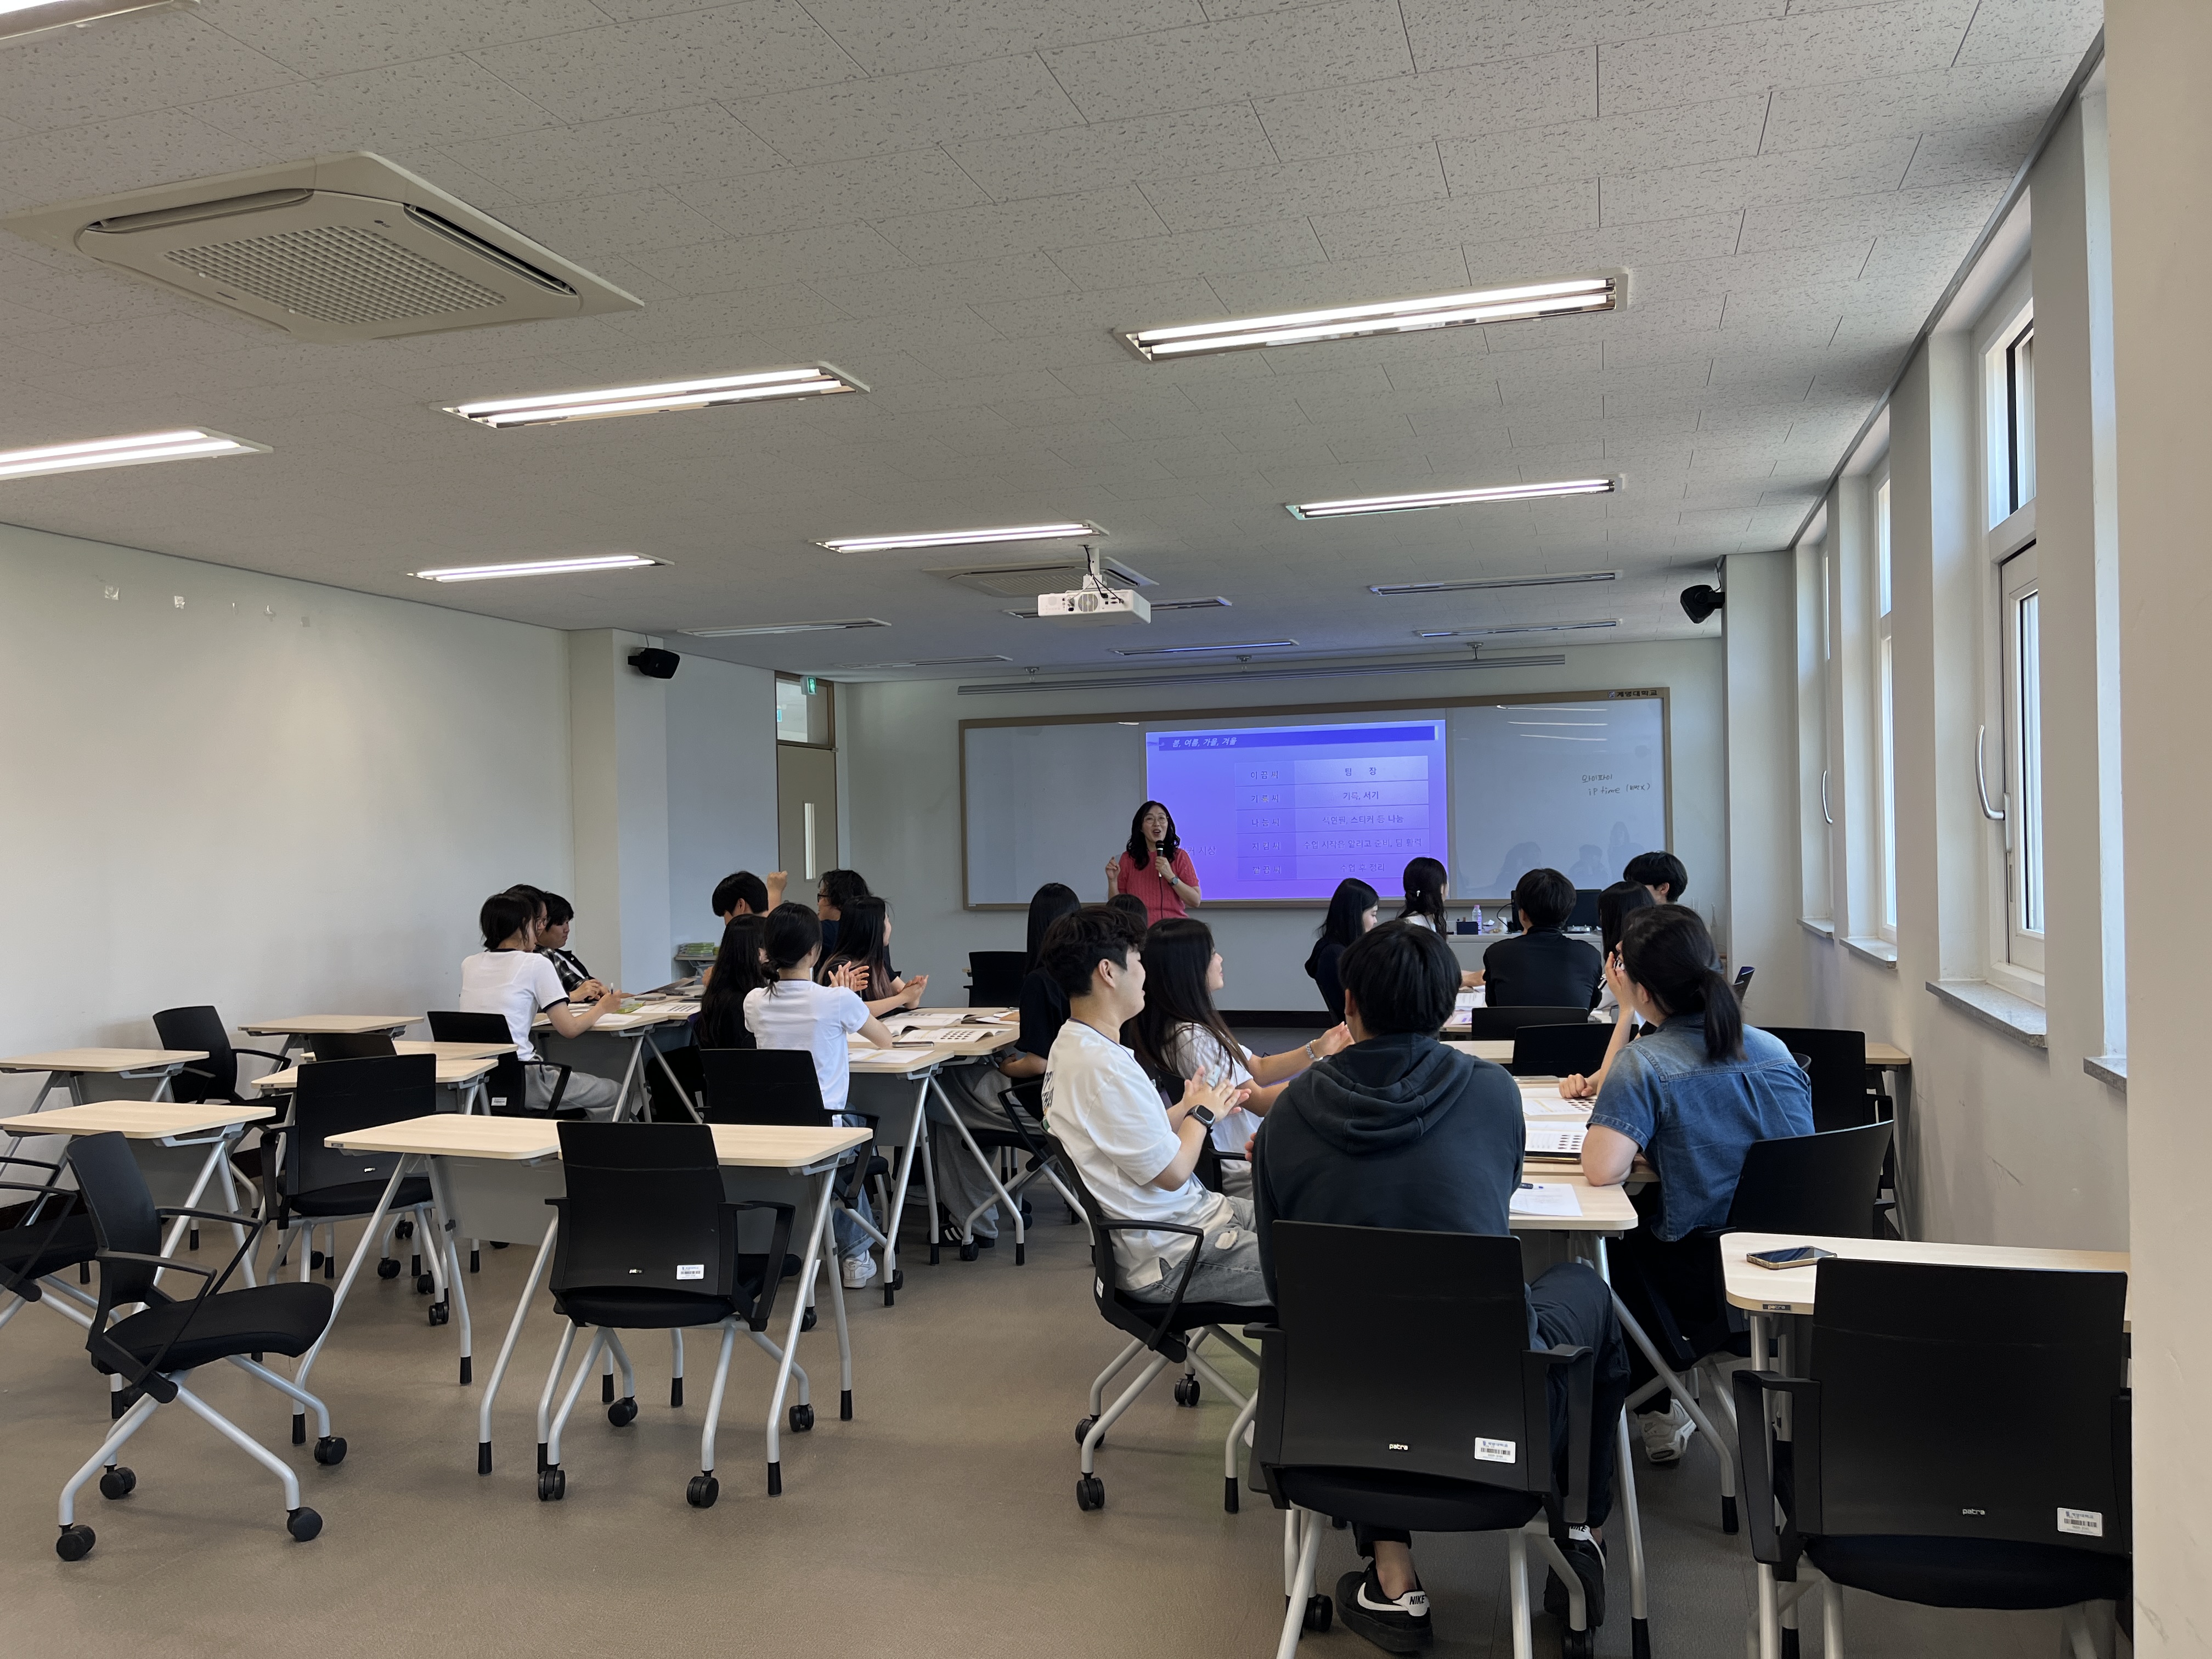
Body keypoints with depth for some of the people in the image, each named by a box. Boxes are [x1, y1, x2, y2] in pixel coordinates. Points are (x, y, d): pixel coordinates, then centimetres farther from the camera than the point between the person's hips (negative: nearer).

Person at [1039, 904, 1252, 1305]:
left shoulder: (1070, 1045, 7)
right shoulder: (1105, 1068, -25)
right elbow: (1172, 1172, -19)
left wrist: (1185, 1108, 5)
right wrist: (1203, 1113, -4)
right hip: (1172, 1259, -10)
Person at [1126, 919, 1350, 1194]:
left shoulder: (1198, 1024, 7)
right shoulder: (1191, 1037, -24)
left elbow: (1258, 1069, 9)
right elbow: (1259, 1101, -17)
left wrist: (1318, 1049, -3)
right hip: (1238, 1173, -9)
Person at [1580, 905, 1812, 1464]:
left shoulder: (1644, 1063, -16)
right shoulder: (1775, 1051, 2)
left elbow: (1601, 1170, -27)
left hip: (1708, 1293, -5)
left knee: (1619, 1242, 25)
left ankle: (1657, 1413, 36)